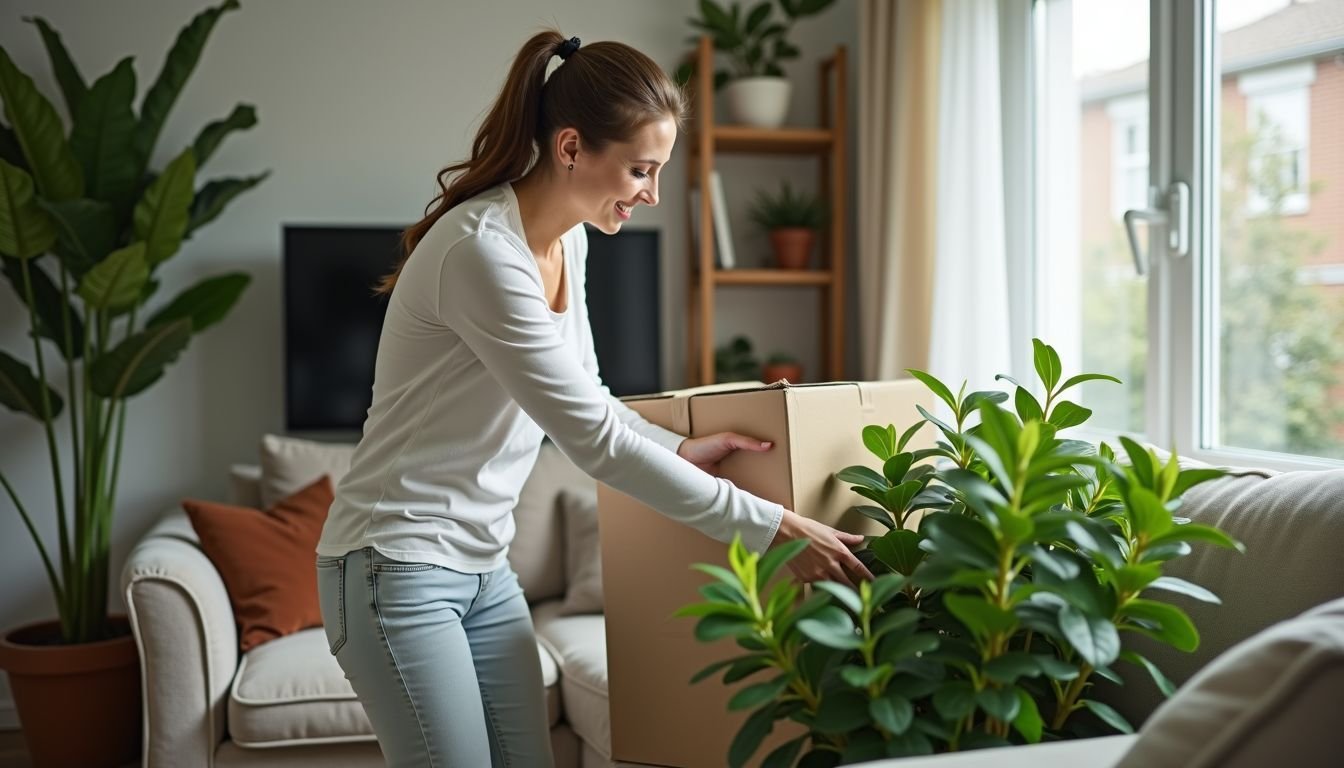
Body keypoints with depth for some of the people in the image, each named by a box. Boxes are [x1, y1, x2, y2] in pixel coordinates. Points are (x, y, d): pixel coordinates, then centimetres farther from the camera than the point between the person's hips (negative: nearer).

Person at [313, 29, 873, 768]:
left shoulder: (566, 240, 3)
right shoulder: (483, 250, -24)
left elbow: (585, 404, 15)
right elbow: (593, 440, -26)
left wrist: (680, 449, -2)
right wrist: (771, 527, -22)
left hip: (483, 564, 8)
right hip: (397, 567, -8)